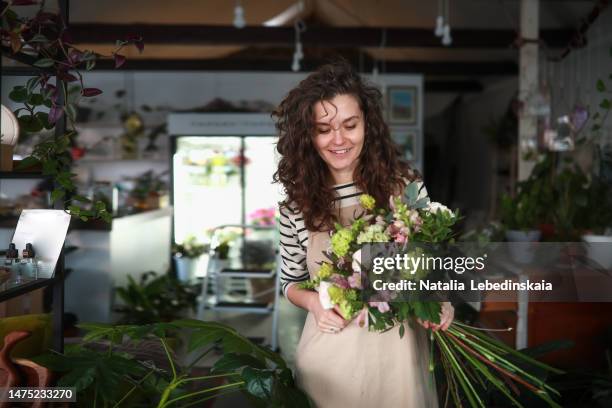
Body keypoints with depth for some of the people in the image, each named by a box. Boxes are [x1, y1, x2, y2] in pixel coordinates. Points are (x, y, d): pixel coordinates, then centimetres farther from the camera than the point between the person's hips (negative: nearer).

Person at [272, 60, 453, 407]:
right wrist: (313, 301, -13)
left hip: (395, 347, 0)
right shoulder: (297, 203, -5)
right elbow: (292, 281, 7)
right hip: (330, 352, 1)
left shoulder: (404, 185, -8)